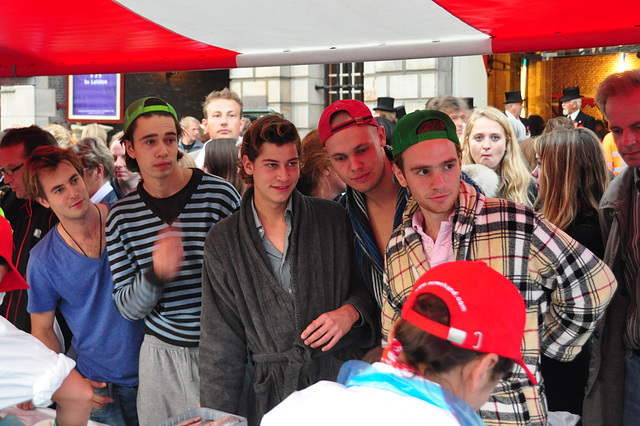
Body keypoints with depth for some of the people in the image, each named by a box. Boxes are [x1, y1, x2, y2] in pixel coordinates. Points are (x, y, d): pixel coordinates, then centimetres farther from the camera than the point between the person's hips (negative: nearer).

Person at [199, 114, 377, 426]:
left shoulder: (333, 219, 0)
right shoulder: (222, 242, 2)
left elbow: (368, 285, 10)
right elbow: (221, 344, 4)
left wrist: (350, 312, -12)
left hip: (346, 378, 0)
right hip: (273, 395, 1)